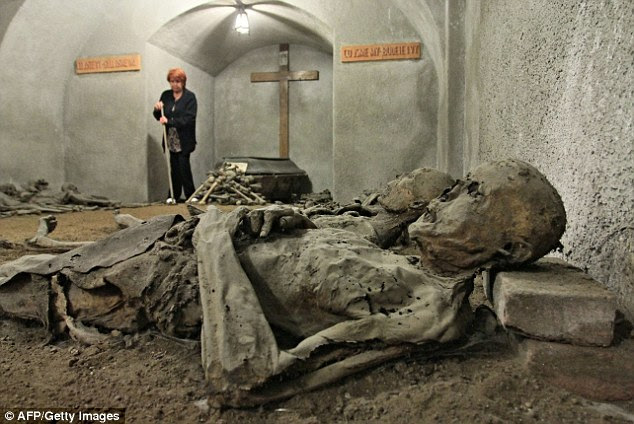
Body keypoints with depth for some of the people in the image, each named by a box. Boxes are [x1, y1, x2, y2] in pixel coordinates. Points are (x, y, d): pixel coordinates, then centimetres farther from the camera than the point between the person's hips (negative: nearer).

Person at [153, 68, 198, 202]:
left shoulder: (190, 97, -5)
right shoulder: (165, 95, 10)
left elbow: (188, 119, -15)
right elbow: (160, 117, 16)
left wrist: (169, 121, -22)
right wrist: (157, 109, -6)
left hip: (184, 140, -4)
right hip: (171, 139, 4)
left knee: (183, 167, -7)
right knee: (174, 168, 3)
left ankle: (190, 196, 5)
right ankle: (174, 196, 10)